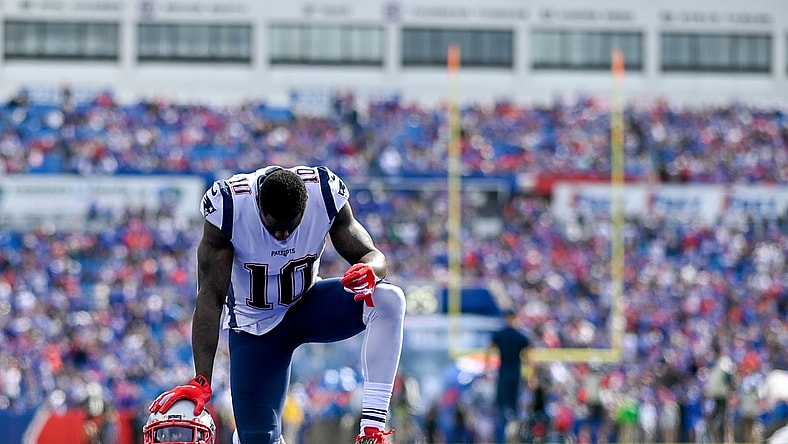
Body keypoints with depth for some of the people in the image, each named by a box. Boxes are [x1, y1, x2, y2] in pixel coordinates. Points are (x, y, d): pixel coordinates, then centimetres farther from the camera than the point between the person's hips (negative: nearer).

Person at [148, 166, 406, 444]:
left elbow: (372, 255, -16)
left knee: (388, 300, -28)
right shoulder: (228, 206, -28)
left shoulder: (325, 194, -23)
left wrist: (369, 270, -43)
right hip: (255, 325, -2)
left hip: (308, 304, 2)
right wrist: (201, 381, -33)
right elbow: (211, 298, -28)